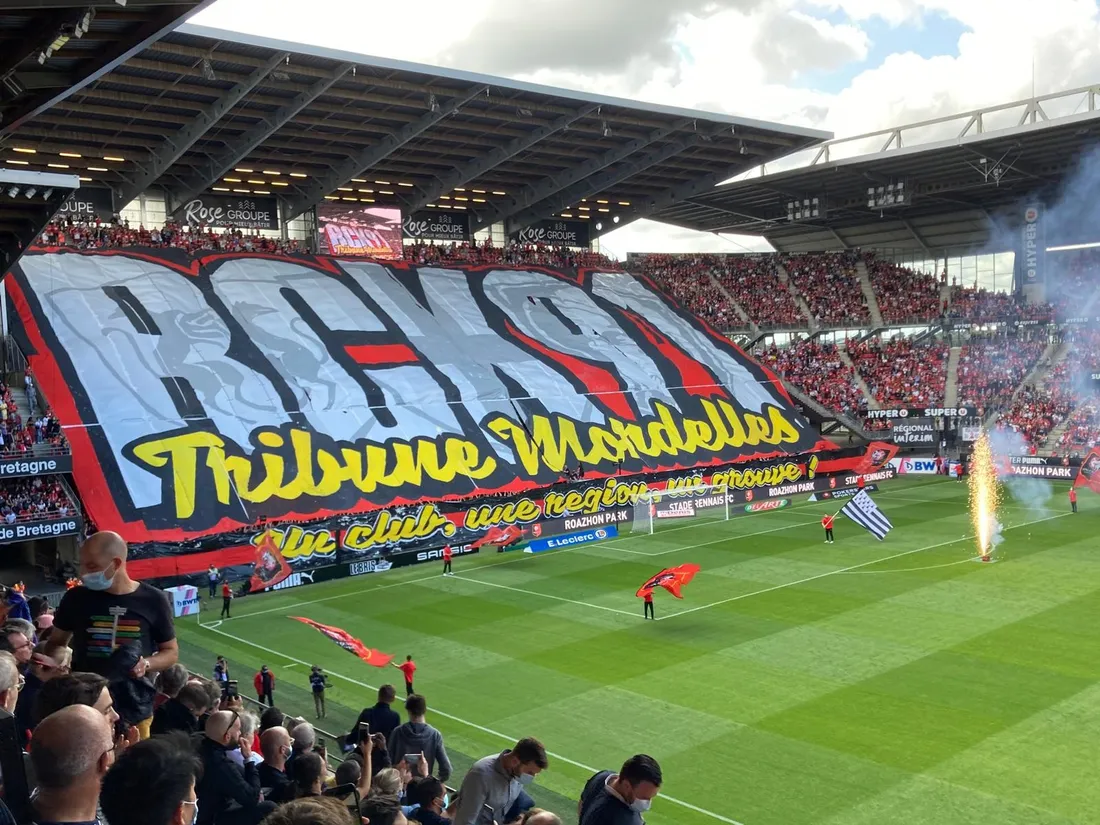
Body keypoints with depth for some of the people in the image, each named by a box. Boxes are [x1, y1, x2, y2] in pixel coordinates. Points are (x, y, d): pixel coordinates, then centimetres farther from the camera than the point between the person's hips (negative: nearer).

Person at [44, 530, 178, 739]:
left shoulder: (153, 600, -4)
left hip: (135, 712, 0)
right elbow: (57, 642, 13)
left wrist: (146, 664, -14)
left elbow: (171, 652, 5)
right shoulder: (76, 598, -2)